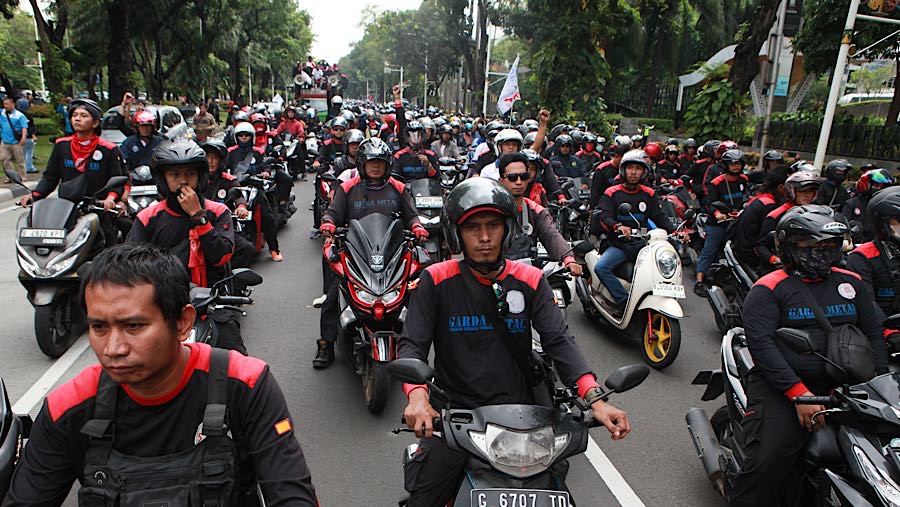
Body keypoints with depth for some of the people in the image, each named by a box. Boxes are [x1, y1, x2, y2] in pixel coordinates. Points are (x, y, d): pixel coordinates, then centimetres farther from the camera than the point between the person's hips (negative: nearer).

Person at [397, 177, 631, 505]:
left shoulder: (530, 280, 1)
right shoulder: (436, 280, -4)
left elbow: (559, 341, -6)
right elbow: (412, 343, -9)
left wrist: (594, 398, -21)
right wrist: (417, 394, -29)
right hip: (454, 413, -1)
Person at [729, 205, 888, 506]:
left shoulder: (851, 283, 17)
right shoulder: (769, 288, -1)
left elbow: (874, 334, 18)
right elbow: (760, 343, -11)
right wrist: (799, 394, -18)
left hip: (845, 388, 6)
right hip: (782, 387, -5)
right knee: (768, 463, -21)